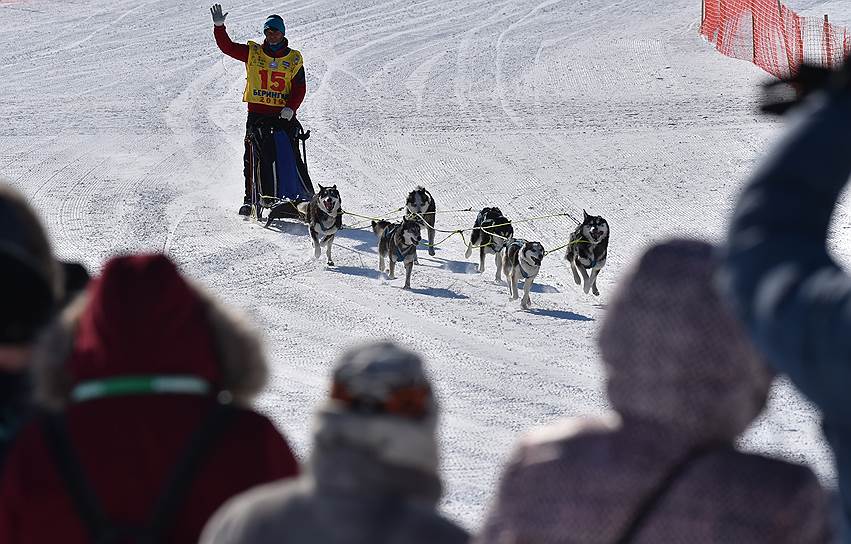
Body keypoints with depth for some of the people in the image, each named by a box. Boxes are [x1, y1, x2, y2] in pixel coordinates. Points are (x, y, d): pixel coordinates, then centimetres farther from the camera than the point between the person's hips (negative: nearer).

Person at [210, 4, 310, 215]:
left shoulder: (294, 59, 5)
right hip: (257, 114, 1)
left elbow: (299, 88, 2)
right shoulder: (252, 53, 7)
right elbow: (227, 47, 3)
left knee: (292, 158, -4)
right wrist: (219, 26, -11)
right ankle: (250, 200, 6)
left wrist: (291, 107, -13)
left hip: (284, 116, -1)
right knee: (253, 159, -1)